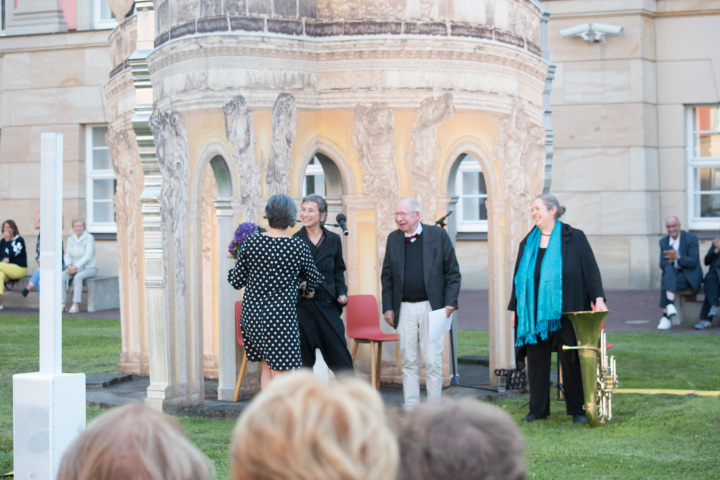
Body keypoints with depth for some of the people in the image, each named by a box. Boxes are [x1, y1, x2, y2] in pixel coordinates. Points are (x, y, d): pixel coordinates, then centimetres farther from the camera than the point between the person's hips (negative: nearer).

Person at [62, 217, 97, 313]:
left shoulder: (89, 238, -8)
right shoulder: (70, 239, 9)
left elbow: (88, 256, -16)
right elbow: (67, 255, 7)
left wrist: (76, 267, -22)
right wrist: (68, 266, -15)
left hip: (89, 268, -5)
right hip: (73, 268, 5)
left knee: (78, 277, -36)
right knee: (62, 277, -25)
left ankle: (75, 305, -39)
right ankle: (62, 304, -25)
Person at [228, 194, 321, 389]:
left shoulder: (251, 242, -4)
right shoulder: (299, 246, -8)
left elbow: (236, 281, 2)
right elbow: (313, 276, 11)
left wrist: (234, 266, 24)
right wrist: (309, 291, 33)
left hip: (251, 314, 4)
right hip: (281, 316, -4)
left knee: (266, 367, 16)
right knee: (280, 372, -2)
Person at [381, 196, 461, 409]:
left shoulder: (438, 235, 0)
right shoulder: (393, 239, 8)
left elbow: (453, 272, 1)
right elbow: (387, 276, 12)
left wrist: (450, 303, -7)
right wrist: (388, 307, 5)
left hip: (432, 307, -3)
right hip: (404, 309, 3)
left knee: (433, 362, -2)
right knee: (408, 362, 5)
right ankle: (410, 409, 11)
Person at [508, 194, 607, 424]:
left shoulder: (574, 238, 0)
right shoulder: (527, 244, 11)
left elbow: (590, 268, -4)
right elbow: (518, 278, 14)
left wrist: (598, 297, -14)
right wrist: (514, 309, 11)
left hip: (565, 313, -4)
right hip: (534, 314, 4)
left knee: (571, 361, 1)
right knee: (536, 362, 6)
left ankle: (577, 410, 11)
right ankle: (538, 409, 15)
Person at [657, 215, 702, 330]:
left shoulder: (691, 239, -8)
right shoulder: (664, 241, 8)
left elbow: (693, 262, -16)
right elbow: (662, 265, 3)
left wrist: (677, 257, -32)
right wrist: (670, 261, -20)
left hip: (690, 277, -4)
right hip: (674, 273, 4)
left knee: (665, 282, -32)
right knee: (668, 270, -33)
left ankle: (665, 316, -33)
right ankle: (670, 305, -46)